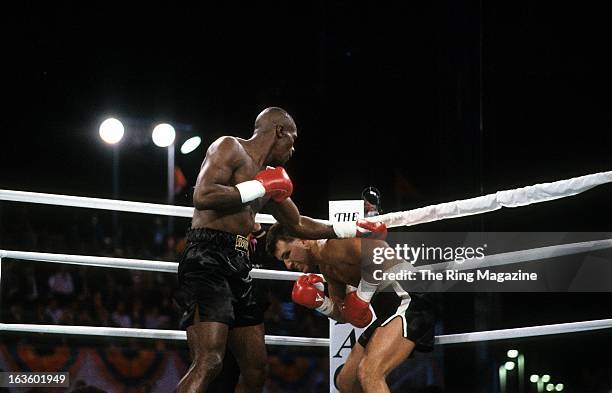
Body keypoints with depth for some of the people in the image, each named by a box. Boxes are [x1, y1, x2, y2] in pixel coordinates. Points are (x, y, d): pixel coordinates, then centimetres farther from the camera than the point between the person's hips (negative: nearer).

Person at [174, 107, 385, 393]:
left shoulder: (269, 176, 23)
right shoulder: (230, 148, -3)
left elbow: (298, 224, 36)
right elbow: (202, 196, -19)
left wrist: (352, 229, 36)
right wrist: (260, 187, -12)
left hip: (238, 267, 10)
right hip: (207, 261, -10)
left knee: (256, 369, 8)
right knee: (209, 362, -24)